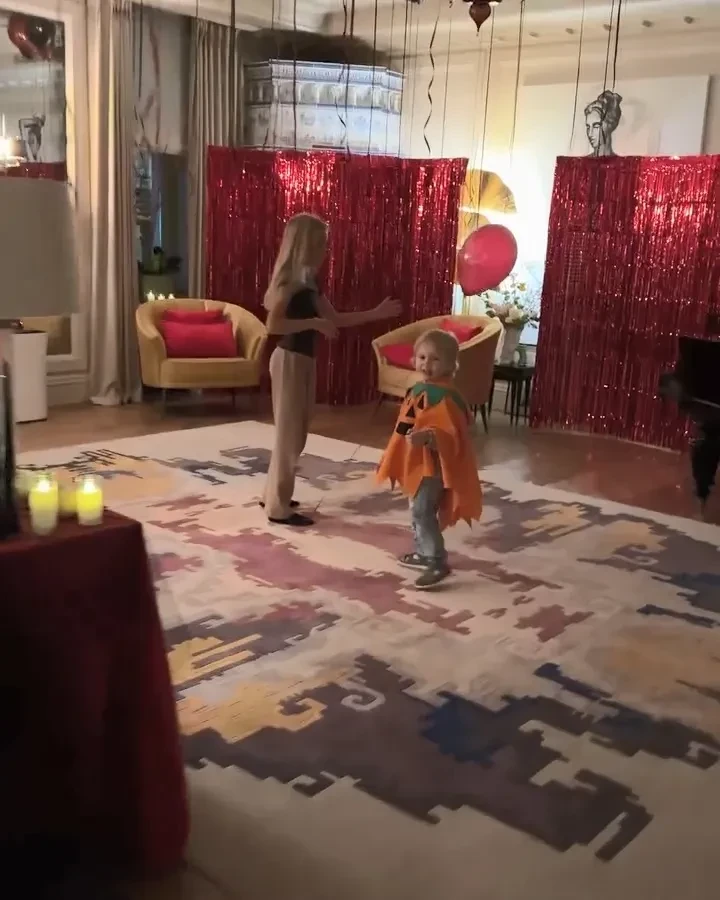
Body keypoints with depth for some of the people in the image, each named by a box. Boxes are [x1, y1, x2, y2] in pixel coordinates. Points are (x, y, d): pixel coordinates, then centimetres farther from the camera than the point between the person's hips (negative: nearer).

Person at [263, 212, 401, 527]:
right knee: (289, 433, -4)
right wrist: (314, 323, -21)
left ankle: (274, 495, 26)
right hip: (289, 361, -9)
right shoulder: (290, 280, -14)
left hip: (302, 360, 9)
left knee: (295, 432, 15)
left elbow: (334, 318, 18)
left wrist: (376, 313, 17)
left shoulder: (307, 281, 13)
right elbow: (273, 325, -22)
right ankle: (278, 508, 3)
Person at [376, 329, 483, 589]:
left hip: (433, 465, -10)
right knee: (419, 510, 21)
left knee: (422, 511, -13)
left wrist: (427, 436, -44)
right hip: (418, 463, 10)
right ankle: (424, 552, 36)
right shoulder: (418, 390, 9)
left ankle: (438, 563, -7)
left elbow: (449, 434, -28)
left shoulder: (445, 396, -22)